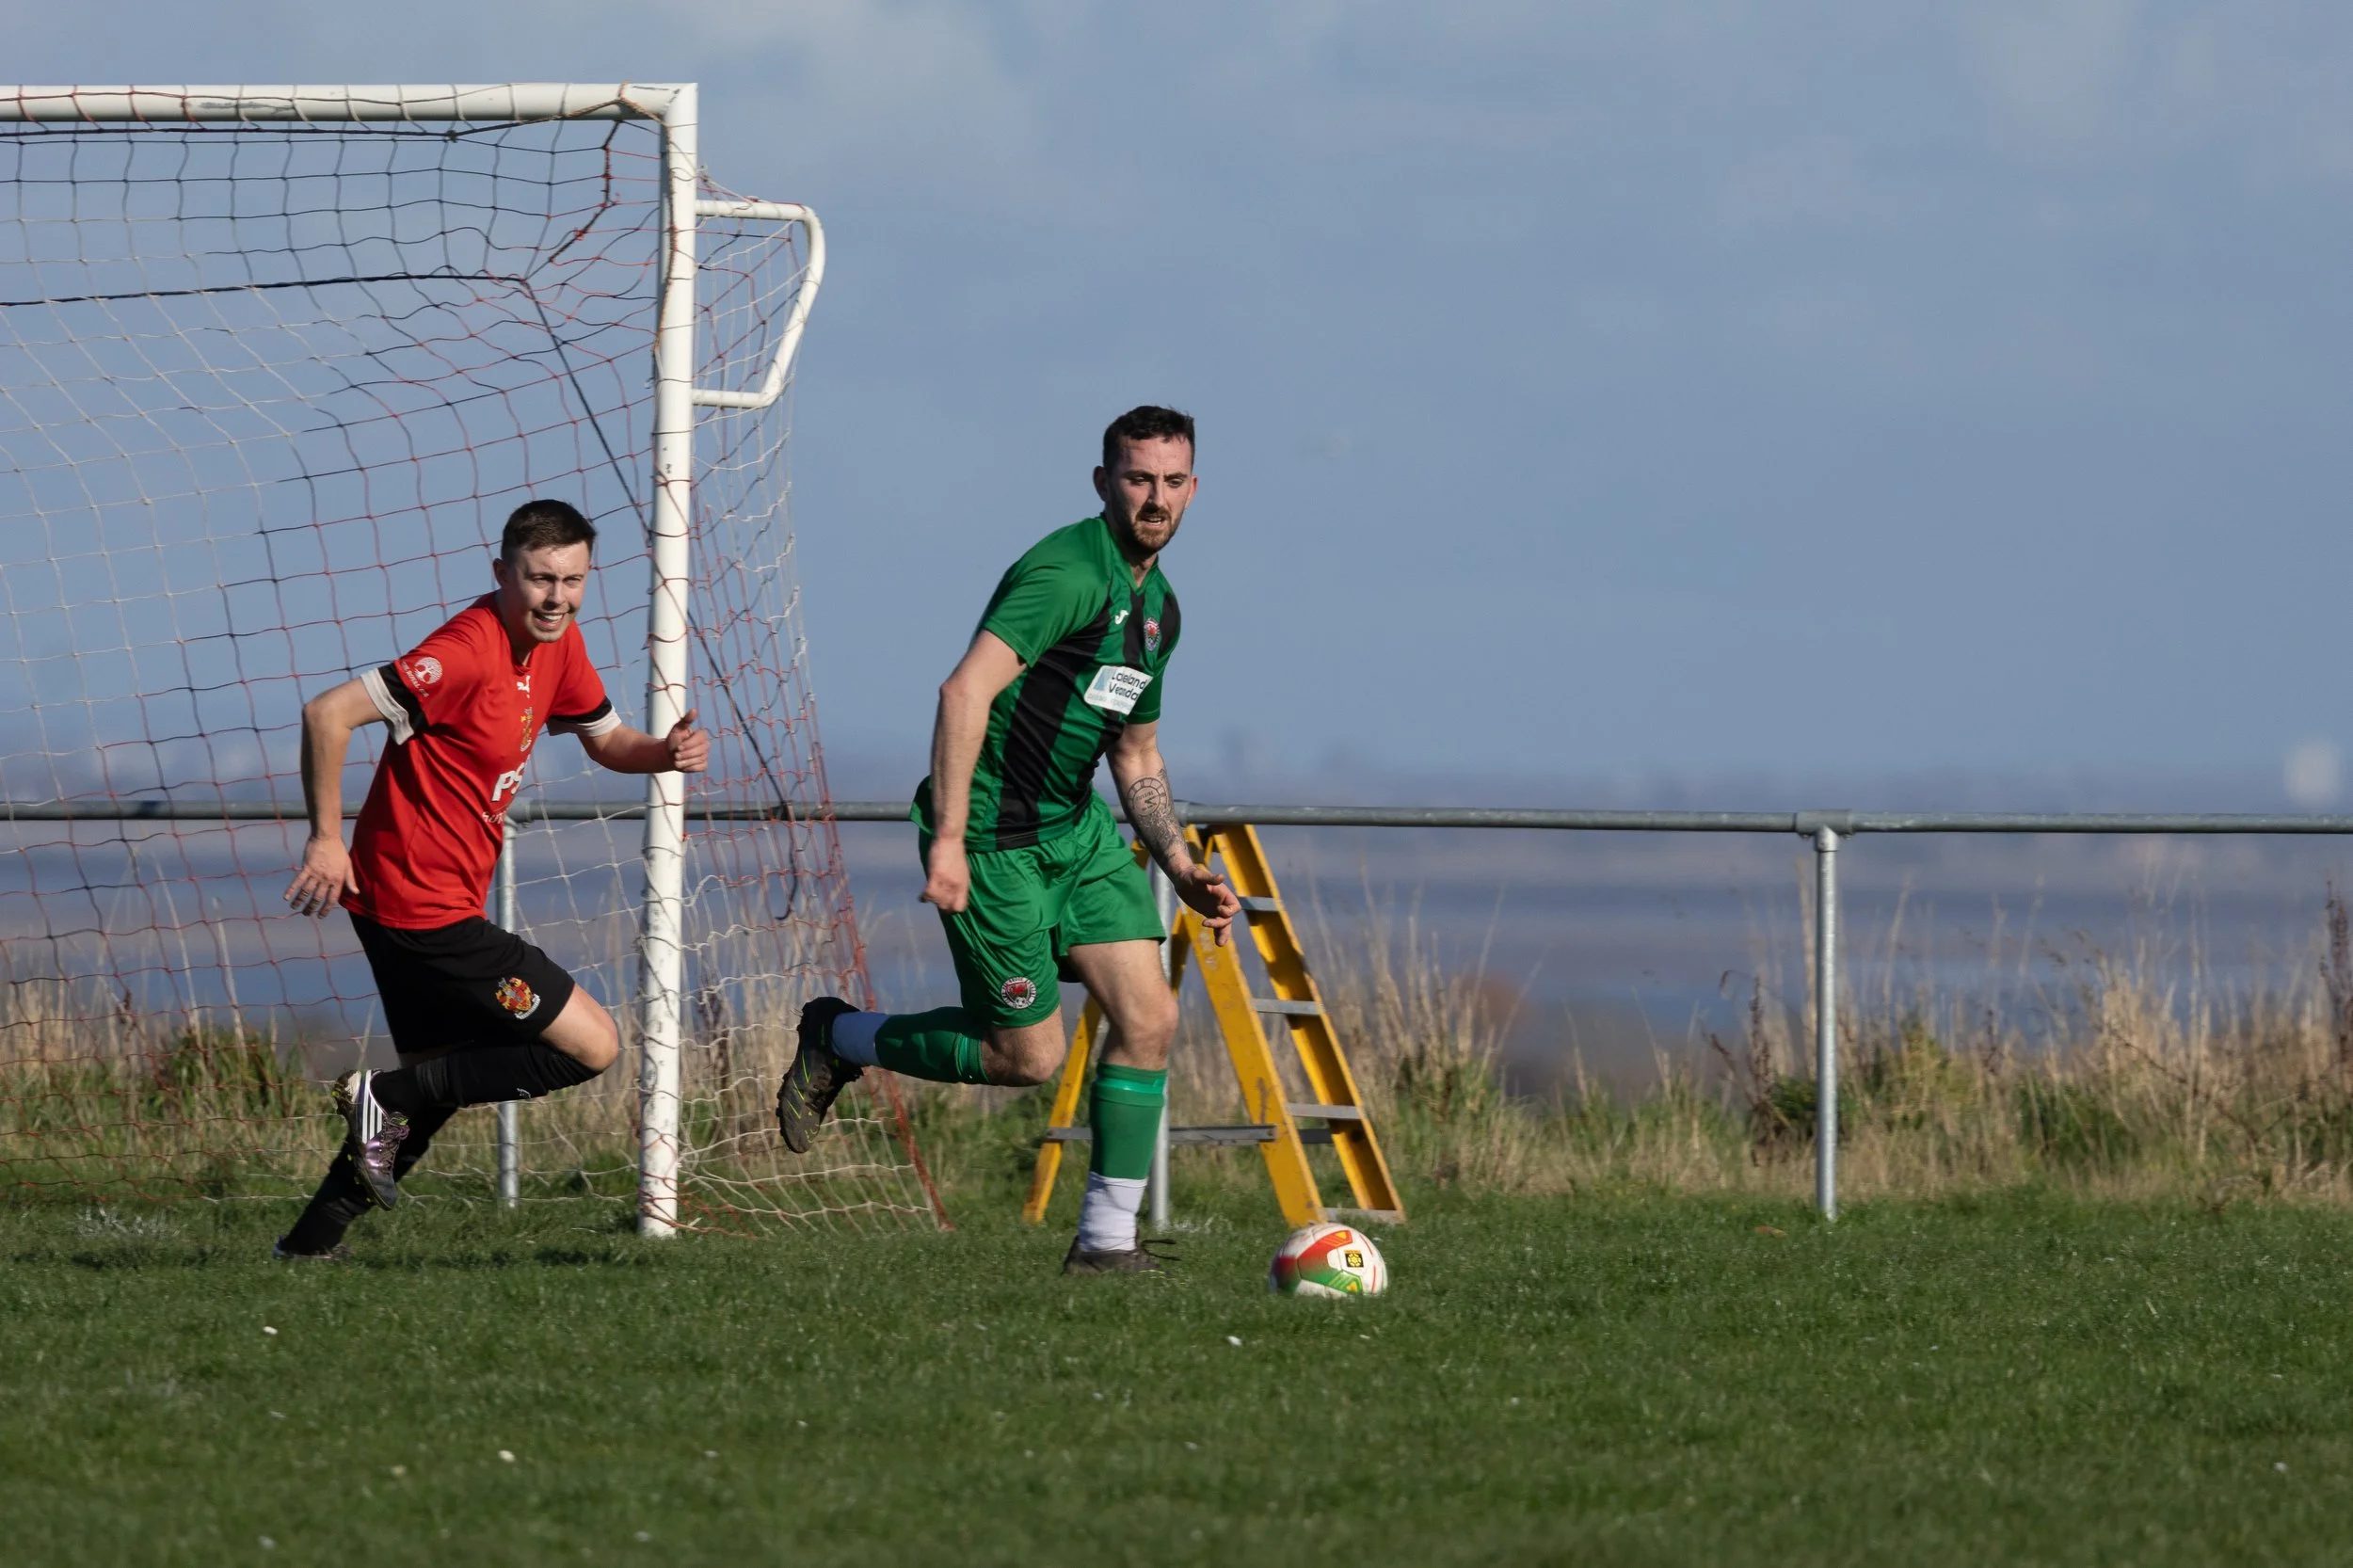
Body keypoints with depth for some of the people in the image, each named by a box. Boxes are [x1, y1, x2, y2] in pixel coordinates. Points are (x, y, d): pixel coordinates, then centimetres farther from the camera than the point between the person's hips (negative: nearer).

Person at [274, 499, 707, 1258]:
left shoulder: (557, 643, 7)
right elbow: (330, 713, -26)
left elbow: (605, 739, 21)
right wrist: (326, 838, -22)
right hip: (426, 909, -10)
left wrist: (664, 753, -1)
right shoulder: (471, 653, -22)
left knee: (441, 1077, 24)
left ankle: (315, 1237, 27)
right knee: (593, 1046, -7)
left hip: (417, 904, 10)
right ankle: (389, 1098, -5)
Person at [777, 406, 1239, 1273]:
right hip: (993, 837, -9)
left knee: (1149, 1016, -4)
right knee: (1029, 1054, -2)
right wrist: (948, 841, -34)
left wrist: (1180, 866, 13)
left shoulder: (1156, 606, 12)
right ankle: (838, 1039, 21)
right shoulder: (1068, 573, -20)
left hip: (1077, 828, 9)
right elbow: (966, 691, -29)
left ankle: (1106, 1236, 3)